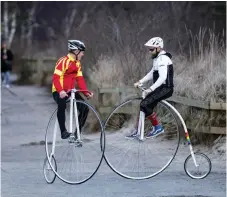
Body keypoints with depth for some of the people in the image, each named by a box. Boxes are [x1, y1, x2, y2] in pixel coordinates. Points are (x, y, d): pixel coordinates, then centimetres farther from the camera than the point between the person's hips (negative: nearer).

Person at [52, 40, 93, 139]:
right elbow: (56, 78, -24)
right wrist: (61, 91, -40)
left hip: (70, 91, 8)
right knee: (62, 105, -37)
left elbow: (80, 79, 9)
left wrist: (86, 92, -5)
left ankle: (77, 133, 5)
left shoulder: (77, 63, 10)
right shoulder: (63, 61, -16)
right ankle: (63, 132, -28)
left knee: (84, 108, -6)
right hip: (59, 92, -8)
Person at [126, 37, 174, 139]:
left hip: (165, 89, -10)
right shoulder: (158, 58, 15)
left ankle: (157, 127, -6)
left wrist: (151, 89, -33)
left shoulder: (163, 59, -18)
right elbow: (152, 74, 23)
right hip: (161, 88, 10)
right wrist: (140, 82, 13)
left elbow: (163, 77, -28)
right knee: (144, 105, 7)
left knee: (145, 104, -18)